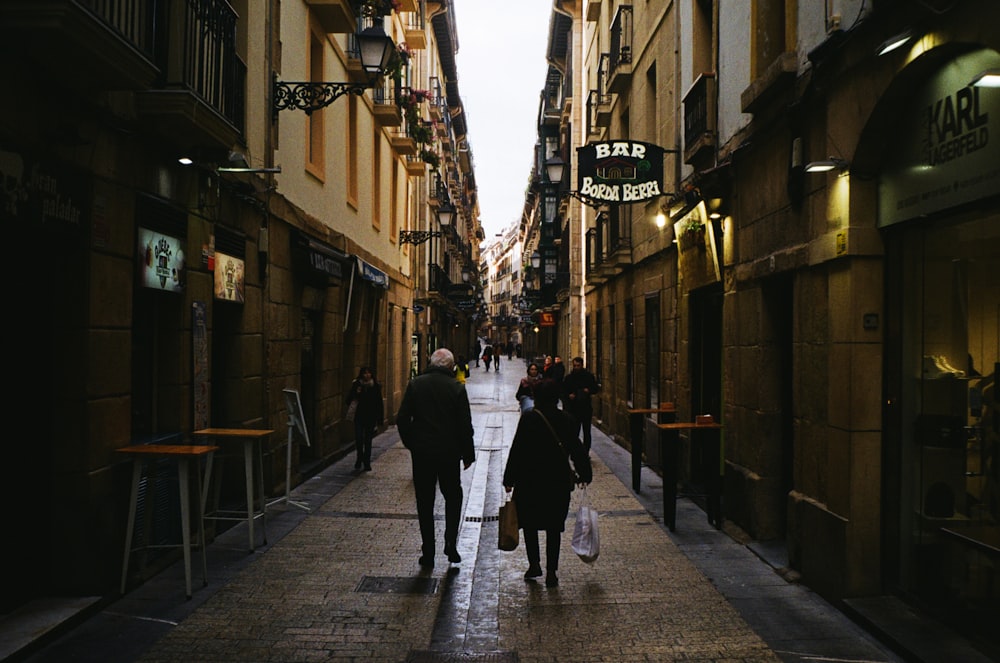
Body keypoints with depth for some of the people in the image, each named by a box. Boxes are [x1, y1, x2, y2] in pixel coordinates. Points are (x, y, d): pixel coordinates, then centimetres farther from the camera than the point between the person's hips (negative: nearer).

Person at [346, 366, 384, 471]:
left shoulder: (376, 386, 0)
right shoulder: (356, 385, -1)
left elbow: (379, 404, 3)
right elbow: (349, 400, 1)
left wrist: (380, 420, 1)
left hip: (371, 418, 0)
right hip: (359, 416, 0)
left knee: (368, 440, 6)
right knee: (359, 438, -8)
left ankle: (367, 463, 17)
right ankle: (359, 458, 17)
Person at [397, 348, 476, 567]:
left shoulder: (415, 384, -1)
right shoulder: (457, 387, -5)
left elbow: (402, 419, -2)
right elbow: (465, 425, -6)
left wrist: (410, 443, 11)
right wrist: (468, 454, 4)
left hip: (421, 452, 1)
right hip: (449, 453, -1)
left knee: (425, 502, 9)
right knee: (453, 496, 18)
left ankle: (428, 552, 12)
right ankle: (450, 543, 6)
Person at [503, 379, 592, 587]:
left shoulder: (529, 418, -10)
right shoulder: (566, 420, -1)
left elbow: (517, 450, -9)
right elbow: (576, 449, 6)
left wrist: (509, 479, -4)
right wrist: (584, 474, 18)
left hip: (530, 479, -3)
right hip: (558, 481, 3)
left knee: (529, 523, 14)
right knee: (554, 527, 9)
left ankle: (534, 564, 9)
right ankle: (551, 572, 8)